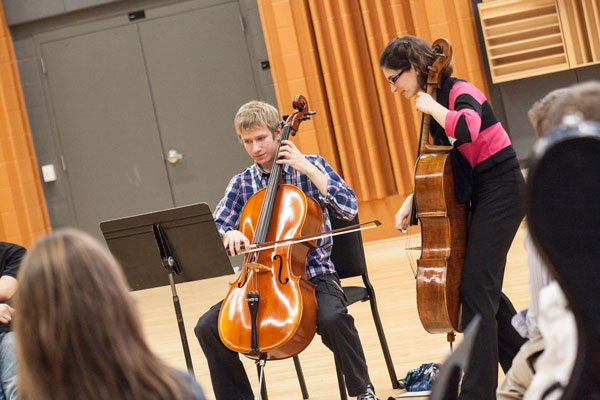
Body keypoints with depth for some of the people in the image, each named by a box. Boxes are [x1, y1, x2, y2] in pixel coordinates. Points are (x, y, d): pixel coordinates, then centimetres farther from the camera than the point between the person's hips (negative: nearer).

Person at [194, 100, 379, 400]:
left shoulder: (309, 166, 0)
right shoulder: (241, 183, 8)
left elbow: (349, 207, -12)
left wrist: (306, 167, -15)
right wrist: (229, 234, -21)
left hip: (313, 273, -3)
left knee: (331, 317, -35)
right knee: (208, 327, -15)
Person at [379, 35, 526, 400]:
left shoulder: (460, 92, -15)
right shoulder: (439, 99, 10)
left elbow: (467, 129, -40)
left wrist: (433, 108, -23)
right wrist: (412, 200, 6)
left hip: (500, 192, -10)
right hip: (483, 195, 10)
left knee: (476, 290, -11)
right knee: (486, 289, 15)